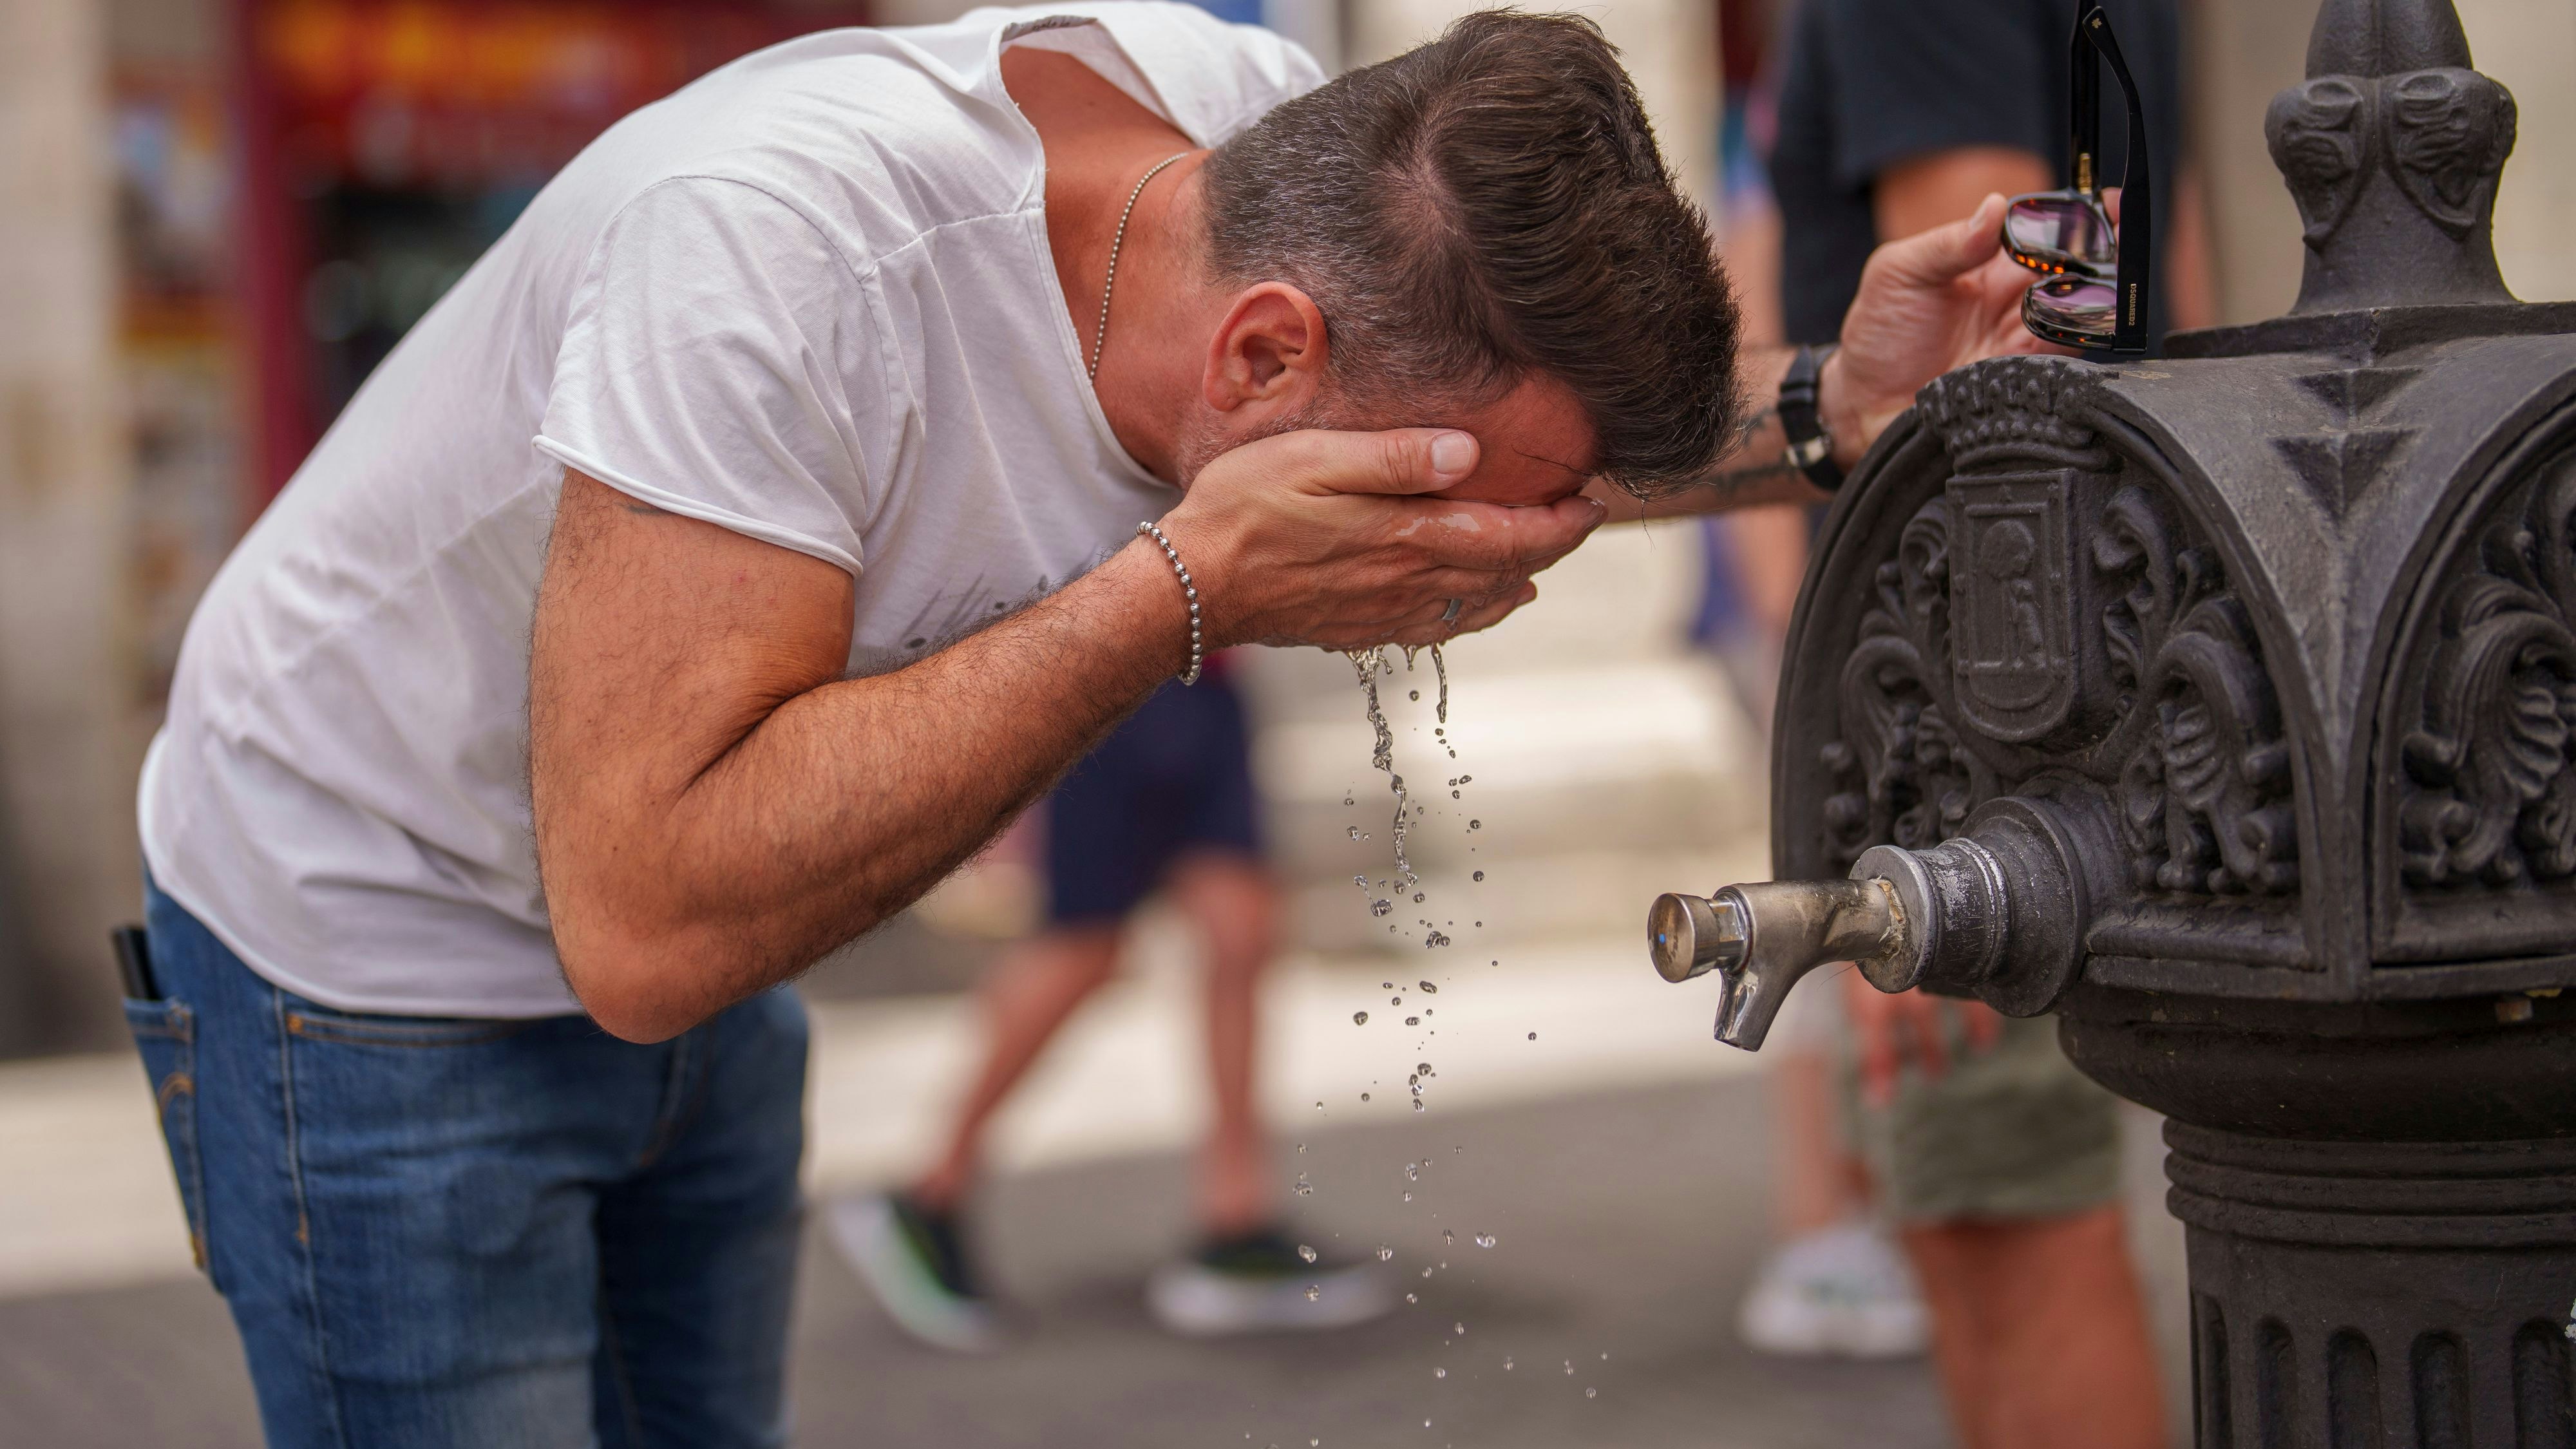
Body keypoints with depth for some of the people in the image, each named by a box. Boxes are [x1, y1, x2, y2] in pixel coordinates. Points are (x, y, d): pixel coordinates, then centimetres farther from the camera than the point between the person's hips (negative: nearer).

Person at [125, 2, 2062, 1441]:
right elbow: (645, 923, -39)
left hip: (693, 952, 6)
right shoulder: (781, 240, -37)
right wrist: (1188, 593, -40)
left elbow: (1545, 416, 4)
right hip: (376, 957, -6)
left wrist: (1828, 414, -16)